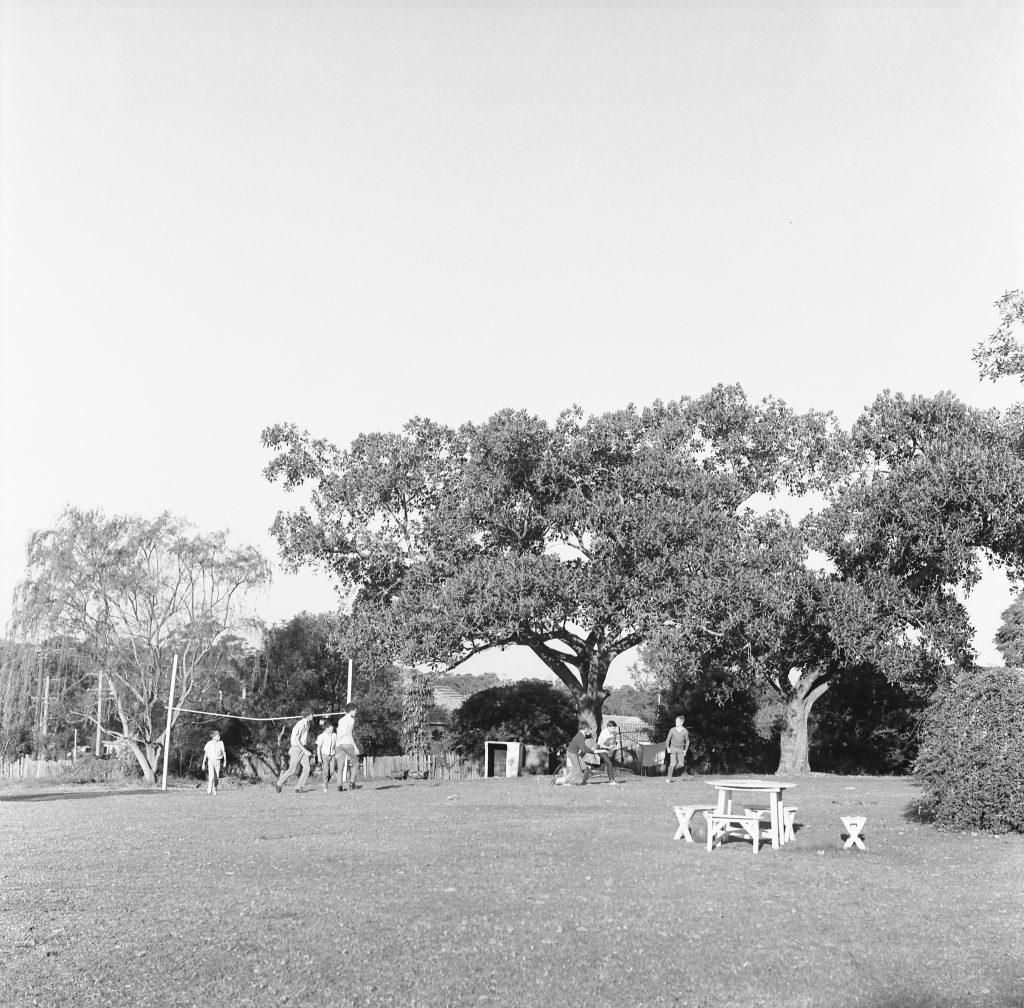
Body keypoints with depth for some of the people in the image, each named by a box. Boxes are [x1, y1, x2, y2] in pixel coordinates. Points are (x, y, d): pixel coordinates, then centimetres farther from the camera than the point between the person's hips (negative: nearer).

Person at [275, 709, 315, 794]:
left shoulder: (307, 724, 9)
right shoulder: (300, 725, -20)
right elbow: (296, 740, -24)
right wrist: (305, 751, -26)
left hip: (303, 748, 8)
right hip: (296, 748, -8)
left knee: (306, 768, -9)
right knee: (292, 770, -3)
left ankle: (298, 788, -5)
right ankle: (278, 783, 18)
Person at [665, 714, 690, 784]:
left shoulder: (685, 731, -4)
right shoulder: (672, 730, -7)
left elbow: (687, 741, 7)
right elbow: (667, 739, 2)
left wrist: (685, 750, 1)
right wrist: (668, 748, -7)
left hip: (681, 750, 2)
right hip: (673, 749, -2)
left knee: (681, 764, -11)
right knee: (673, 764, -13)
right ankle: (668, 778, 0)